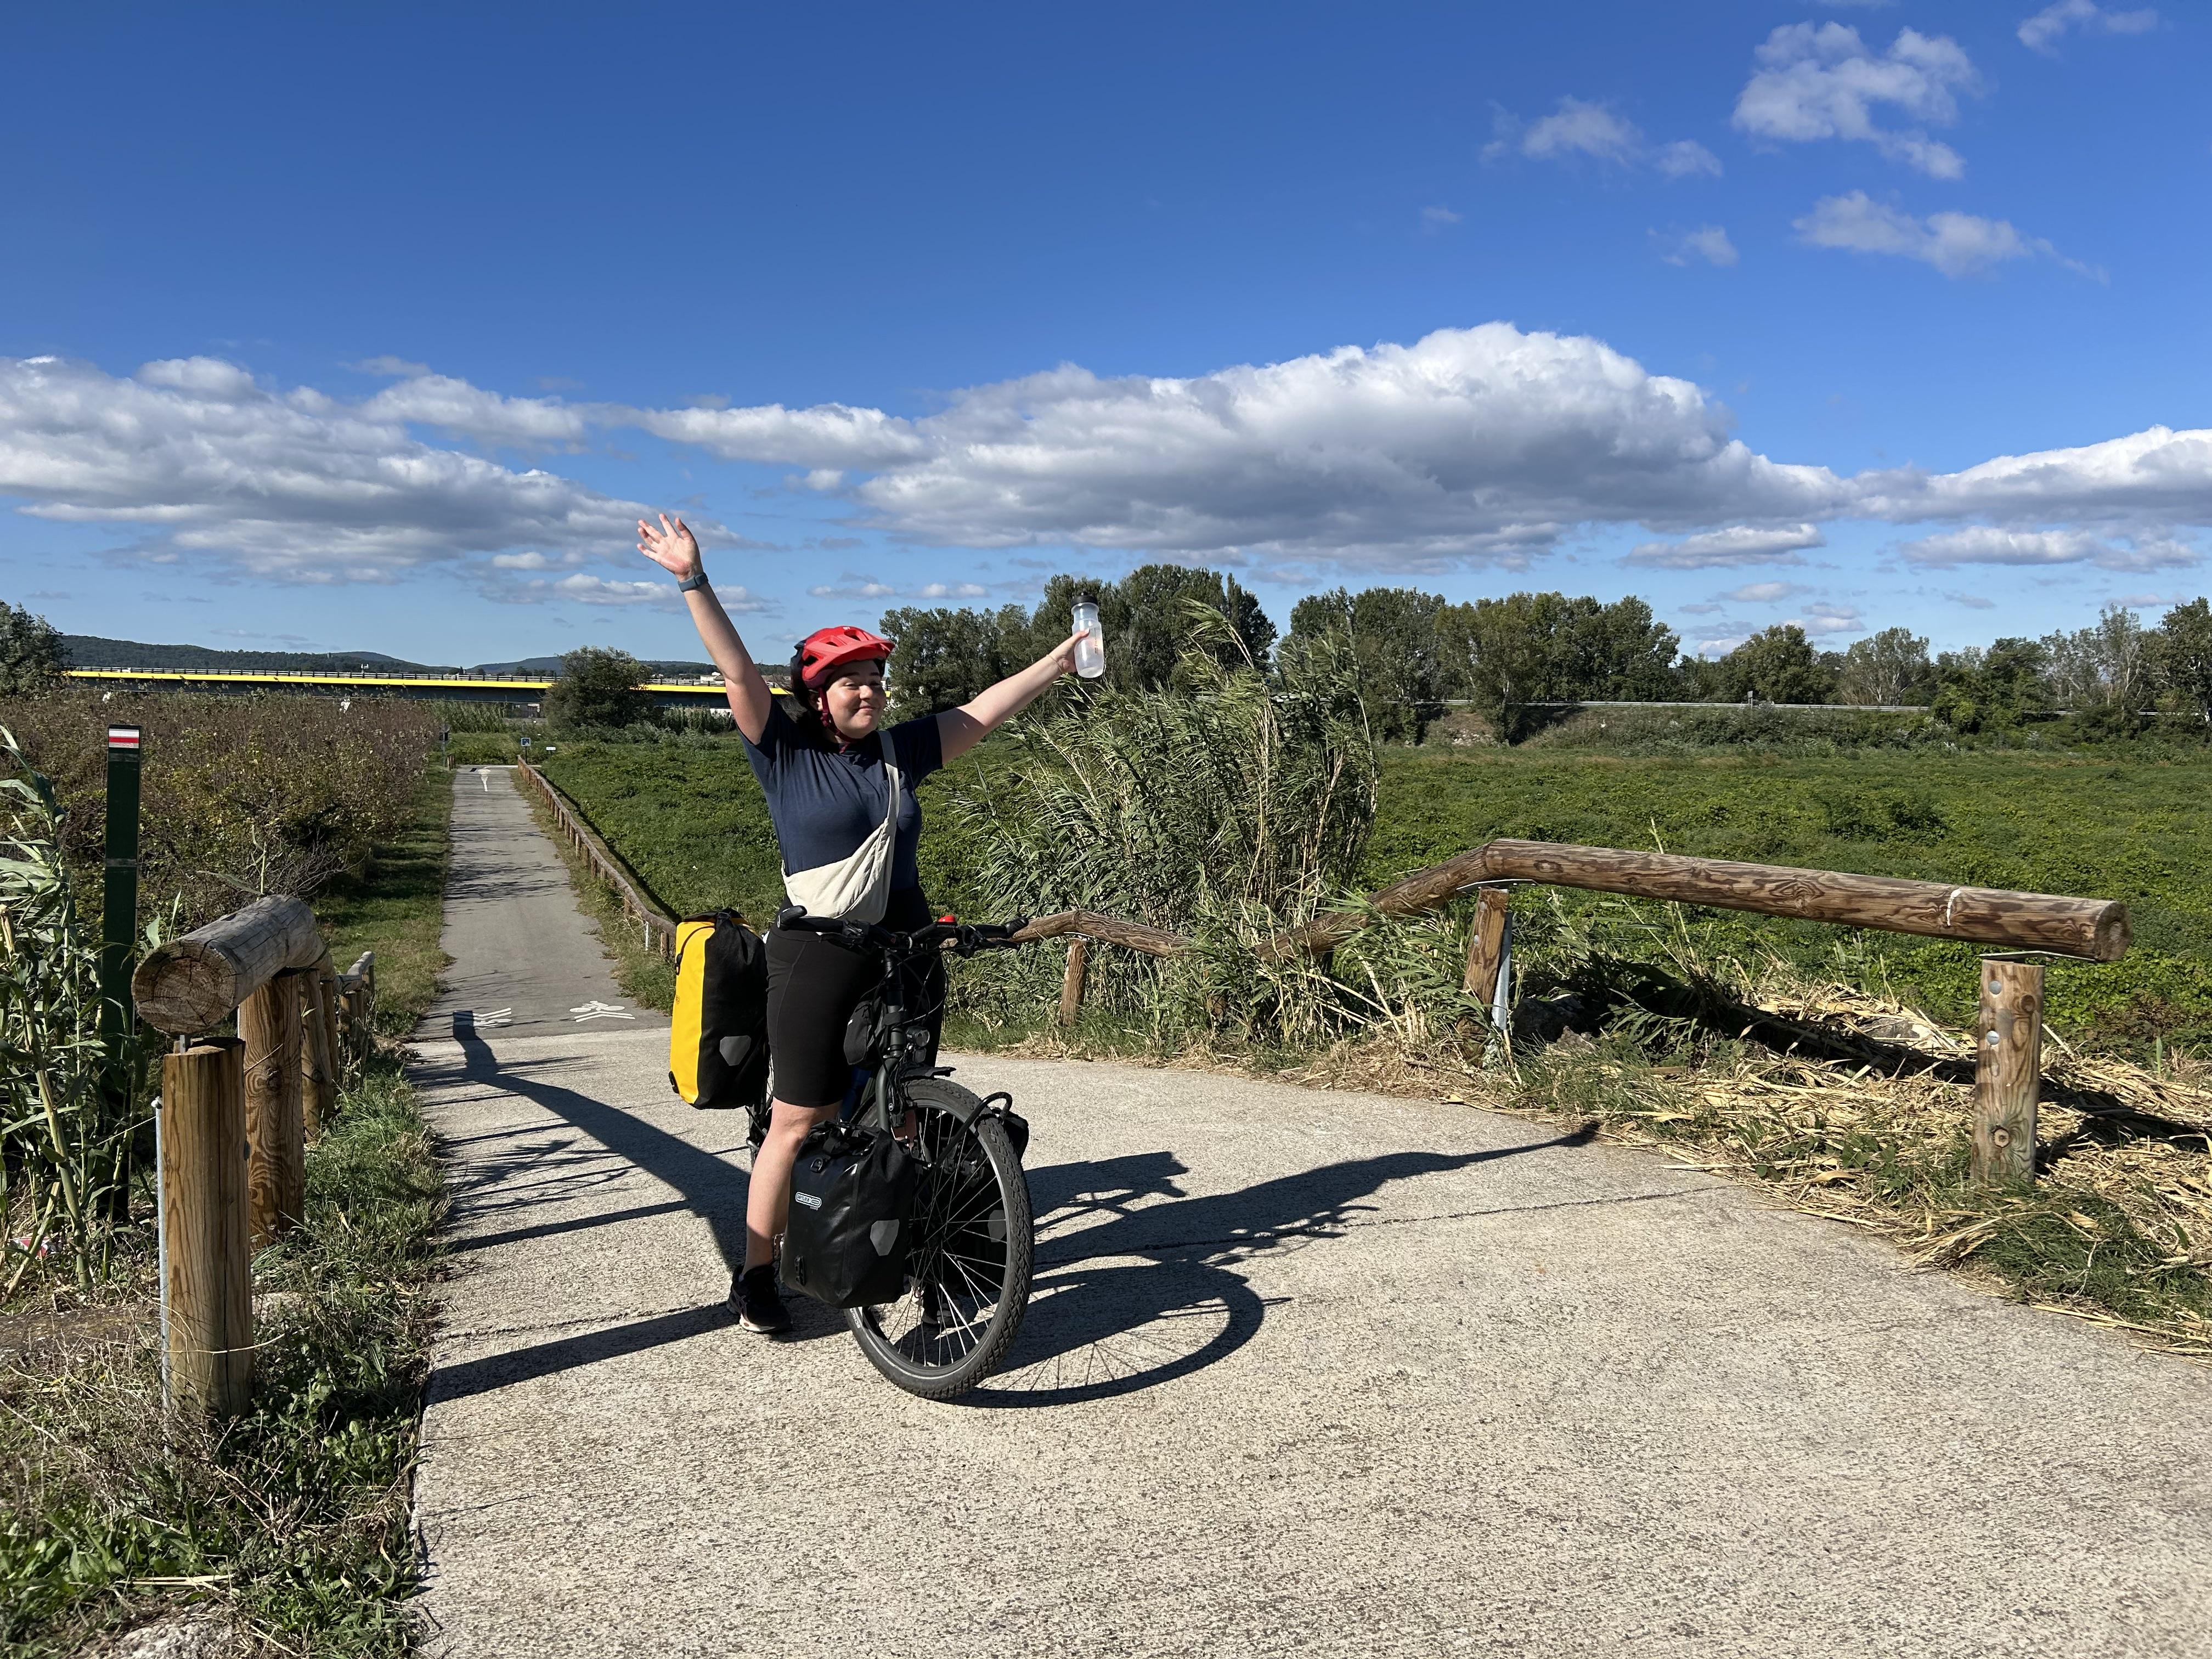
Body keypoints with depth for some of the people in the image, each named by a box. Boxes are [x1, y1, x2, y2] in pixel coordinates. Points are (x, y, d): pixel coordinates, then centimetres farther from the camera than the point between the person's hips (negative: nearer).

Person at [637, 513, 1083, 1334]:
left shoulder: (900, 751, 10)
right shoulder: (786, 754, -2)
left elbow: (982, 712, 15)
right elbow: (739, 672, -11)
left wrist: (1056, 662, 18)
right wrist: (694, 581, -18)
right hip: (818, 958, -4)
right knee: (799, 1123, -1)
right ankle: (755, 1276, 14)